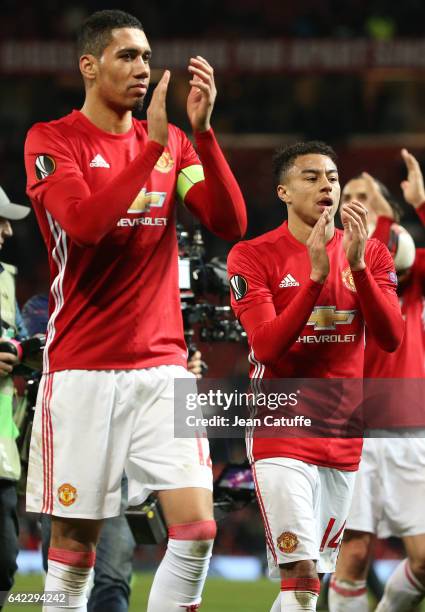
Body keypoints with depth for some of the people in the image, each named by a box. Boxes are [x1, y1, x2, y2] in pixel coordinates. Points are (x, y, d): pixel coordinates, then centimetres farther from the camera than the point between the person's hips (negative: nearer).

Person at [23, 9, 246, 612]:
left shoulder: (171, 142, 12)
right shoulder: (52, 140, -1)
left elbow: (230, 223, -1)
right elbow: (83, 223, -19)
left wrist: (202, 130, -11)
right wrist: (153, 145, -20)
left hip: (161, 366, 4)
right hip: (82, 369, -4)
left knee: (197, 527, -8)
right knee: (75, 541, -2)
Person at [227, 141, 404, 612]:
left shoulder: (370, 254, 6)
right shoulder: (253, 256, -6)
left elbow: (391, 338, -7)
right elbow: (267, 348, -16)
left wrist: (357, 264, -19)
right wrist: (317, 275, -23)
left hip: (343, 440, 5)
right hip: (282, 435, -5)